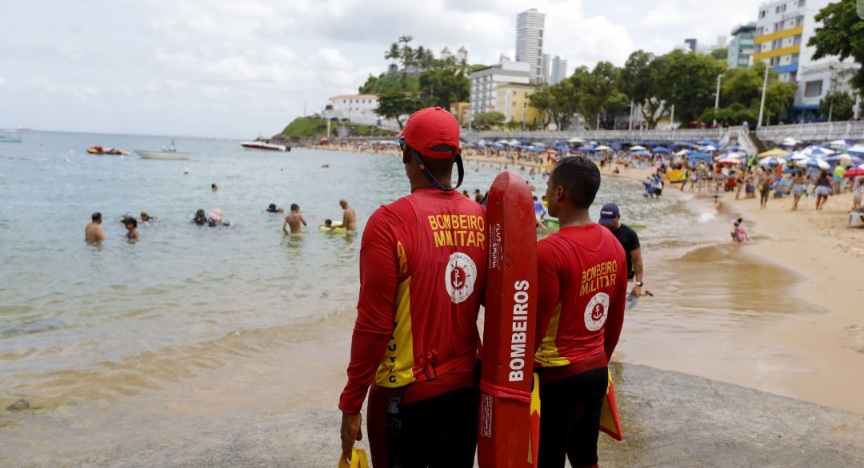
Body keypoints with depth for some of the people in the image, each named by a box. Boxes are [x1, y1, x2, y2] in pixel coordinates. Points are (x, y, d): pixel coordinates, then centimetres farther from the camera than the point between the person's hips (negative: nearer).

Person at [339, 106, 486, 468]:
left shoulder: (391, 221, -17)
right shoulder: (482, 219, -4)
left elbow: (374, 324, -17)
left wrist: (351, 403, -6)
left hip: (408, 391, -4)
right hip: (468, 386, 5)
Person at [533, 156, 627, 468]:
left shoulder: (549, 250, -21)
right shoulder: (614, 245, 2)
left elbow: (534, 327, -18)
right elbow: (616, 318, 10)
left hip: (555, 375, -7)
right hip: (596, 370, 7)